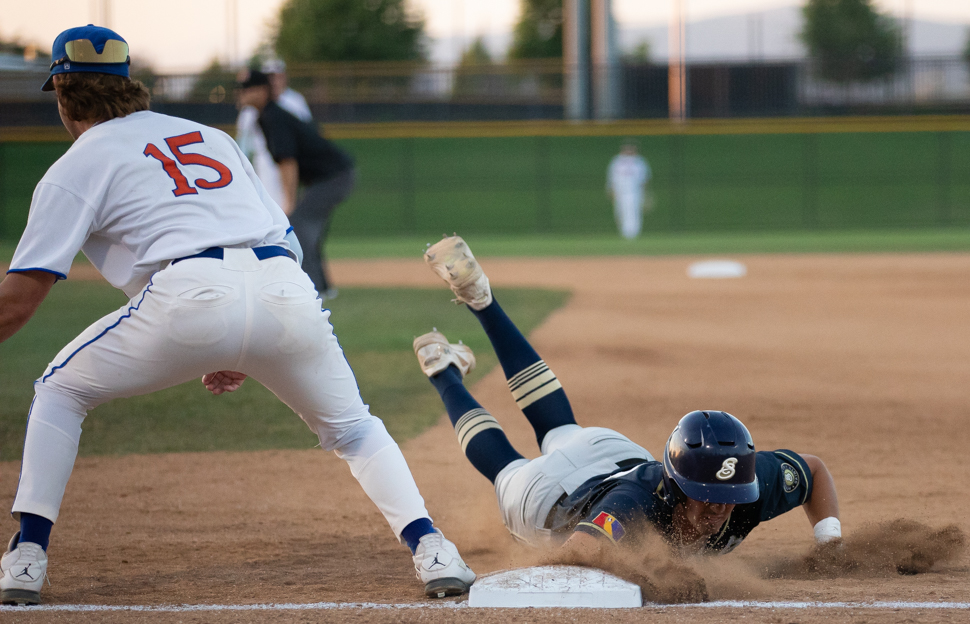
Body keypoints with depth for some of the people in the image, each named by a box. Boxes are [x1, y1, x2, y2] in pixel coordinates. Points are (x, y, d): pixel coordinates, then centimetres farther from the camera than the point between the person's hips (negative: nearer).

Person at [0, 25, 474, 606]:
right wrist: (244, 352, 34)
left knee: (60, 392, 19)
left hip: (192, 296, -4)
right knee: (351, 426, 26)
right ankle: (431, 548, 6)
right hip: (288, 291, 4)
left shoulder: (77, 168, 16)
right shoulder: (212, 137, 33)